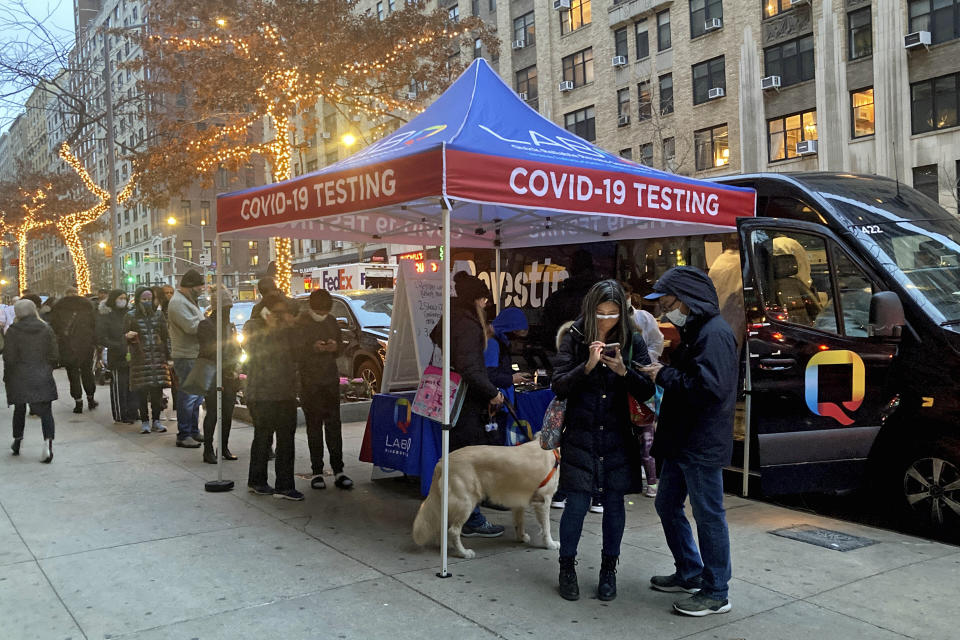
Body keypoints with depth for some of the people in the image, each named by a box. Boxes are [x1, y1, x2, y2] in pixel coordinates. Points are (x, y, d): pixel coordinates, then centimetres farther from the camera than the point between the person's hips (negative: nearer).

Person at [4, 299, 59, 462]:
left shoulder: (13, 331, -7)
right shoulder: (46, 329, 0)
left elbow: (9, 357, -7)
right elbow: (54, 355, 1)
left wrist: (7, 377, 6)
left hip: (19, 379, 0)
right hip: (43, 378, 1)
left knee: (19, 409, 18)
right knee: (45, 412, -1)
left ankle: (17, 442, 30)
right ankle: (48, 442, -19)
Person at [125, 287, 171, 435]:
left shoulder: (158, 314, 11)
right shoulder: (131, 316, 3)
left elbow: (165, 335, 13)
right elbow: (124, 336, 3)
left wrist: (167, 355, 7)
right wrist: (129, 336, -21)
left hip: (158, 357, 2)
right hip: (140, 358, -2)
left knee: (158, 389, 1)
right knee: (142, 390, -1)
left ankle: (156, 420, 10)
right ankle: (144, 421, 8)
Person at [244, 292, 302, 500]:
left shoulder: (286, 328, 16)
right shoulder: (252, 326, 1)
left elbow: (296, 354, 8)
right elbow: (255, 351, -14)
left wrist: (290, 329, -1)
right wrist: (269, 329, -16)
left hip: (286, 392, 5)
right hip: (261, 394, -5)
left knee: (286, 439, 1)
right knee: (263, 437, 2)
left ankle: (284, 485, 5)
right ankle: (257, 481, 18)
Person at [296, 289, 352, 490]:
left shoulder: (332, 322, 11)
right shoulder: (299, 323, -3)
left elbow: (341, 350, 16)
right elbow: (294, 351, -8)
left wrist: (335, 347, -6)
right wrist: (312, 348, -24)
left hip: (330, 379, 3)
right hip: (308, 381, -3)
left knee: (334, 424, 0)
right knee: (314, 426, 1)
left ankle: (338, 470, 3)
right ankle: (317, 471, 6)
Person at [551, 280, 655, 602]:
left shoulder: (632, 340, 1)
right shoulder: (574, 338, -3)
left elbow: (647, 391, -3)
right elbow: (559, 387, -8)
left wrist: (624, 371, -20)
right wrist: (587, 366, -22)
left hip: (618, 437, 2)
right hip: (580, 436, -1)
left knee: (614, 503, 9)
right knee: (577, 504, 1)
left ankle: (608, 569, 26)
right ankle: (567, 567, 20)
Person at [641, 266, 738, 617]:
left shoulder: (714, 334, -18)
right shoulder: (693, 331, 15)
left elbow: (709, 388, -27)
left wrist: (665, 375, -18)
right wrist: (664, 373, 5)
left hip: (702, 446, -11)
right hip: (681, 443, 11)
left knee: (708, 516, 1)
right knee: (667, 506, 19)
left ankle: (716, 593, 15)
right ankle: (690, 573, 35)